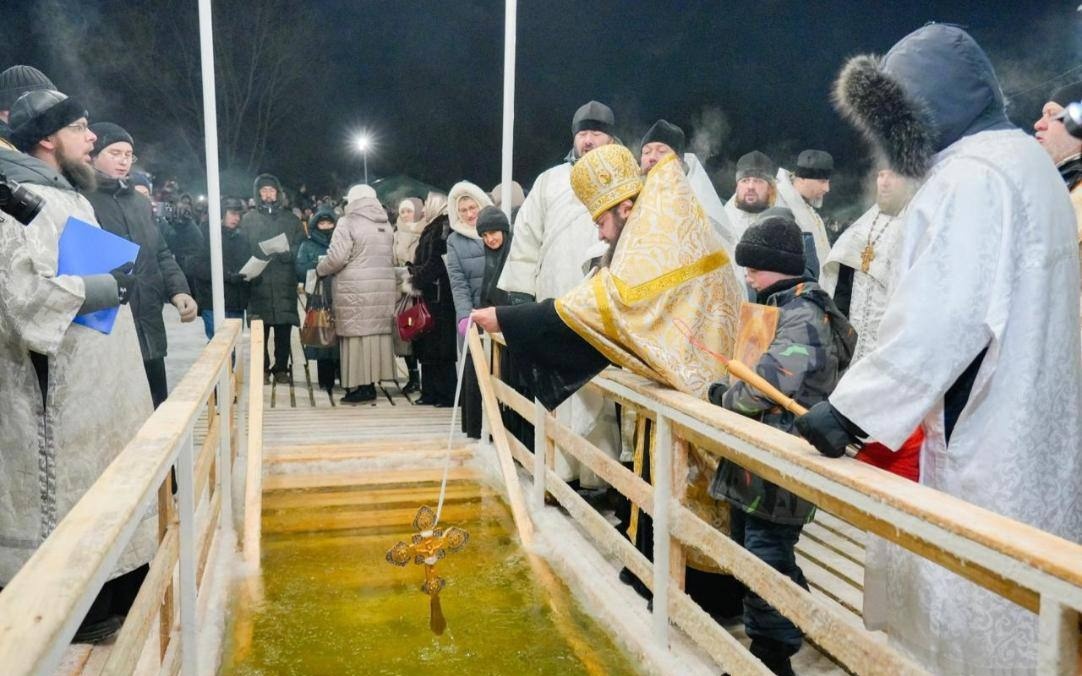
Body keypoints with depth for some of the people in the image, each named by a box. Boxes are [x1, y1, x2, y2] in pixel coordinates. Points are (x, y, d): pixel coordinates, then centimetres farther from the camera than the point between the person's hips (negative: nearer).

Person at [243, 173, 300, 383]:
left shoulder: (289, 218, 12)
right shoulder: (248, 219, 8)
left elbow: (299, 248, 9)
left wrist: (288, 253, -11)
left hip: (284, 285, 1)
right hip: (258, 284, -1)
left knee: (284, 331, 2)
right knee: (260, 331, 1)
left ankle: (281, 367, 14)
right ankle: (262, 368, 14)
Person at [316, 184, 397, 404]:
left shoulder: (348, 223, -6)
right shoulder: (386, 225, 13)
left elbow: (337, 257, -11)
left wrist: (320, 270, 5)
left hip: (355, 290, -6)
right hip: (384, 287, 6)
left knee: (357, 334, -1)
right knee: (377, 332, 9)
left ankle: (359, 386, 0)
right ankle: (372, 382, 15)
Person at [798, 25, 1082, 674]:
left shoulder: (971, 175, -17)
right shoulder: (1022, 158, 15)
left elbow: (944, 317, -27)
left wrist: (852, 407, -22)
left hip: (990, 439, -10)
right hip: (1026, 426, 10)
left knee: (984, 613, 2)